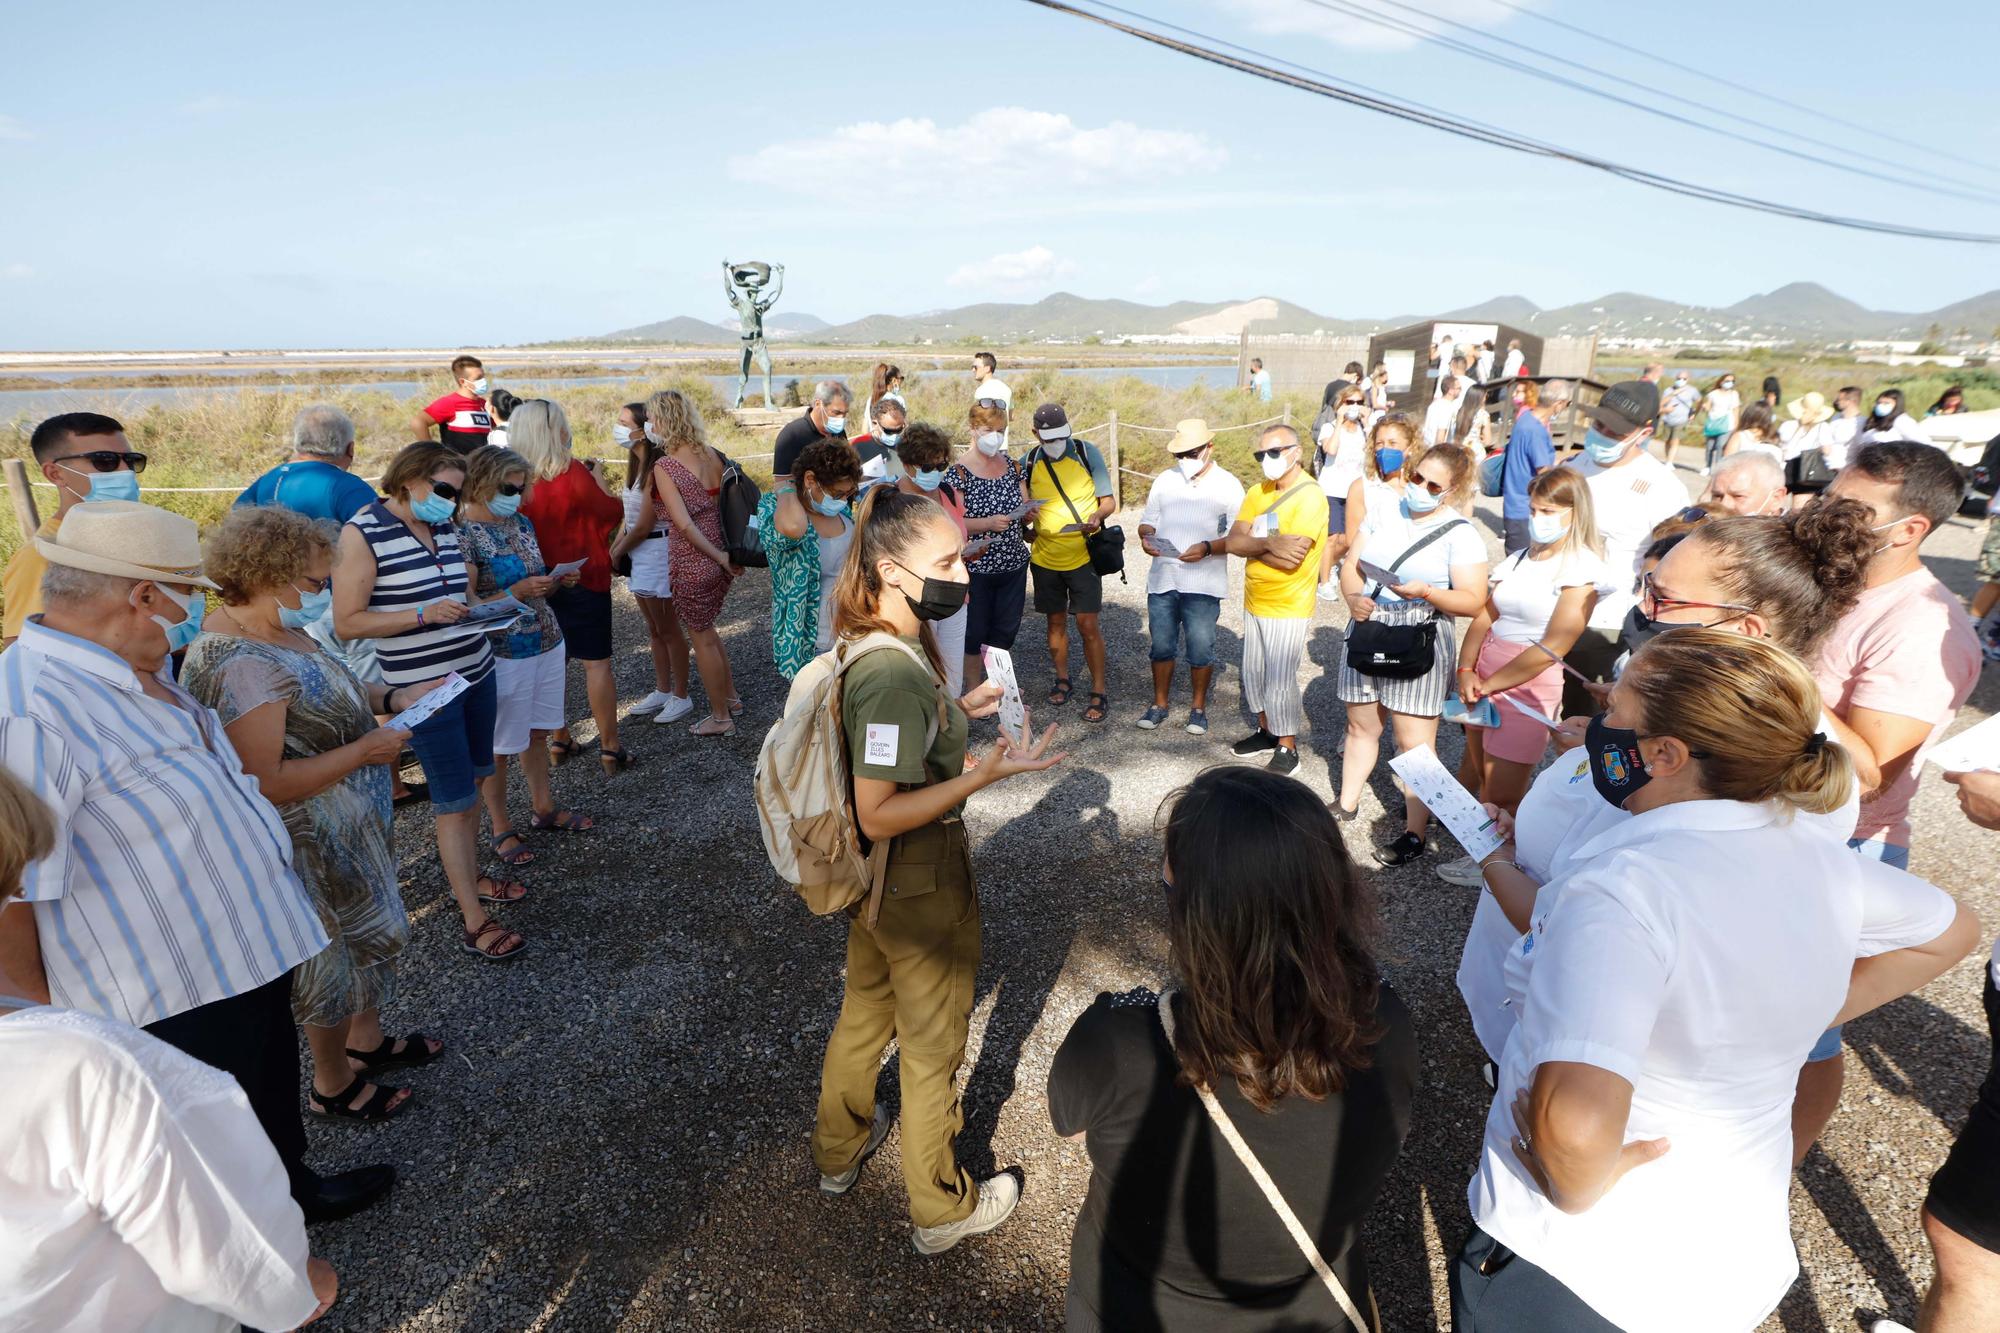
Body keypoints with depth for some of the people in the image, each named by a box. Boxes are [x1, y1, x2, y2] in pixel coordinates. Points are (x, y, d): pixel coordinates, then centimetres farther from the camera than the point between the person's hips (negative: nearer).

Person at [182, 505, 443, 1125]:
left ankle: (366, 1040, 48)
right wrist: (364, 751, -26)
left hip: (348, 827, 9)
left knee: (372, 931, 25)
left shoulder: (274, 626, -2)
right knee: (335, 956, 12)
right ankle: (333, 1085, 36)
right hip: (312, 849, -9)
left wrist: (391, 698, 1)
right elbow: (261, 784, -34)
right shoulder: (240, 667, -32)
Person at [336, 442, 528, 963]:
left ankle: (469, 876, 35)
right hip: (425, 687, -7)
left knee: (470, 781, 17)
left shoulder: (445, 527, 9)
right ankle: (474, 923, 6)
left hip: (476, 671, 7)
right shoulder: (364, 533, -12)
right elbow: (347, 623, -14)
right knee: (454, 800, -3)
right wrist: (425, 615, -23)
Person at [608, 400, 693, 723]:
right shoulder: (637, 463, 9)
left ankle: (681, 697, 14)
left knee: (668, 629, 2)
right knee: (654, 628, 17)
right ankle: (662, 691, 29)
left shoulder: (656, 469, -20)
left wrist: (617, 552, -7)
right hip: (638, 552, 9)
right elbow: (630, 516, 11)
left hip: (656, 551, -9)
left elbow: (644, 525, -19)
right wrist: (616, 547, 1)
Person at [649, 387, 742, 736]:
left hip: (694, 564, -7)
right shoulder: (711, 456, 1)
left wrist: (718, 557, -16)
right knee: (705, 629, 25)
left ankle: (720, 717, 21)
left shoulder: (664, 467, -17)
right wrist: (725, 552, 11)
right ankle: (730, 697, 36)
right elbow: (725, 505, 5)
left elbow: (684, 524, -21)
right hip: (722, 557, 7)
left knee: (702, 638, 9)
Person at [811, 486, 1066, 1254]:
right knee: (933, 1049, 13)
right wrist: (985, 774, -32)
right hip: (922, 894, -9)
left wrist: (956, 709, 6)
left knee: (864, 1013, 28)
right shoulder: (896, 675, -32)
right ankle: (942, 1210, 37)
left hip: (877, 887, 9)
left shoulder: (867, 645, -2)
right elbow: (879, 814, -30)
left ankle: (840, 1150, 53)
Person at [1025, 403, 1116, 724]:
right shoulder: (1029, 462, 1)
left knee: (1087, 624, -4)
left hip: (1083, 555, -3)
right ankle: (1063, 680, 32)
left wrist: (1097, 516, -25)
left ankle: (1099, 693, 6)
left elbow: (1109, 500, -3)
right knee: (1056, 621, 13)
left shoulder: (1087, 452, -5)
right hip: (1045, 557, 3)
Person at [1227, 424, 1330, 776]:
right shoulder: (1258, 493, 6)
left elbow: (1290, 559, -26)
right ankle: (1267, 731, 38)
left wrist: (1253, 546, -11)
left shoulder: (1310, 496, -17)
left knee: (1280, 680, -2)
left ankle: (1287, 749, 15)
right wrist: (1269, 543, -22)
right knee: (1254, 673, 18)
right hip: (1254, 602, 7)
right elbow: (1234, 541, -5)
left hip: (1288, 608, -7)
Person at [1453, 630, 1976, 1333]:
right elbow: (1950, 931, 14)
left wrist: (1579, 1191, -23)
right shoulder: (1815, 861, -8)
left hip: (1575, 1267, -6)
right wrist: (1796, 1022, 9)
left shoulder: (1622, 886, -33)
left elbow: (1574, 1121, -44)